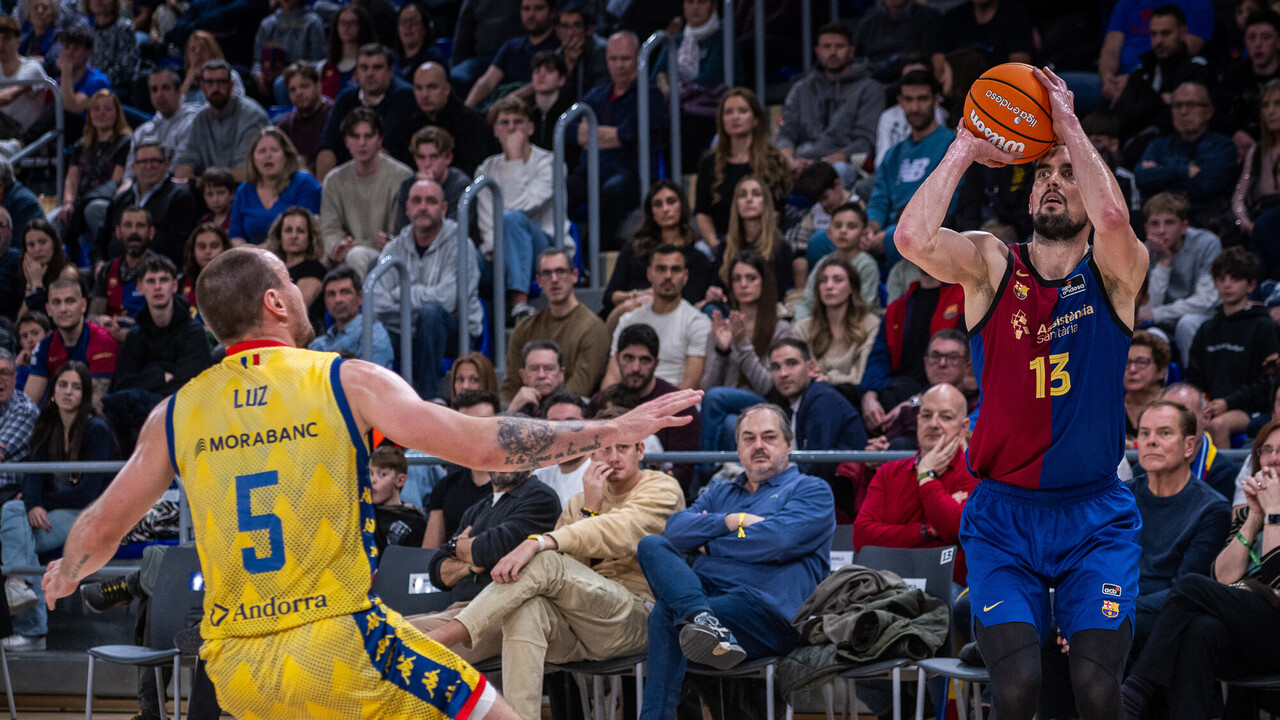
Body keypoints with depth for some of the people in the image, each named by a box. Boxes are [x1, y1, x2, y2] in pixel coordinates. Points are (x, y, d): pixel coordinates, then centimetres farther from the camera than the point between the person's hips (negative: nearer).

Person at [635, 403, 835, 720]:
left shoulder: (811, 490, 13)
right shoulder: (720, 494, 32)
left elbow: (778, 541, -8)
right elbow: (676, 529, 11)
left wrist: (709, 537, 5)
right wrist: (731, 522, -4)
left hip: (767, 608, -6)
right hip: (702, 594, 6)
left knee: (665, 614, -29)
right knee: (652, 545, -21)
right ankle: (703, 620, -42)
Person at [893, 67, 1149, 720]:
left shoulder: (1115, 273, 2)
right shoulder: (991, 266, 3)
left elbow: (1112, 218, -23)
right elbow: (913, 237, -17)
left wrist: (1070, 126, -14)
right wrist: (966, 148, -10)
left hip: (1095, 516, 0)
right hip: (1002, 518, 0)